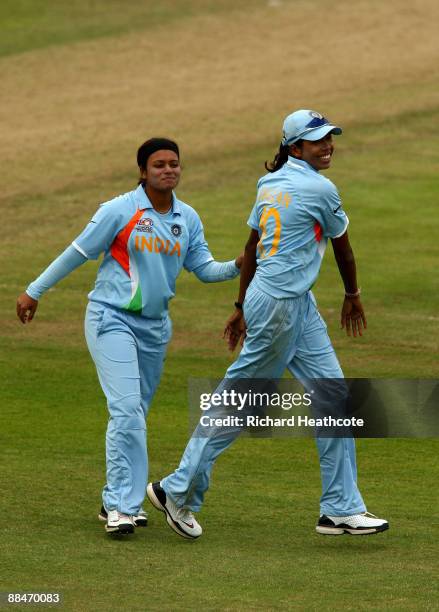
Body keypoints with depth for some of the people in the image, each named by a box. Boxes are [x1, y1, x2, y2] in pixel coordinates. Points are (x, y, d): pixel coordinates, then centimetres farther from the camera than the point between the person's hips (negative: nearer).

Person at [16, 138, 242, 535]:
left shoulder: (188, 218, 5)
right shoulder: (120, 211, -11)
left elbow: (204, 268, 7)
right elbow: (78, 252, -4)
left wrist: (237, 267, -13)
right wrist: (35, 291, 1)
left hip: (155, 326, 6)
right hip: (112, 319, -6)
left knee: (135, 416, 11)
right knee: (127, 409, -17)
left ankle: (119, 501, 20)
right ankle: (121, 506, -16)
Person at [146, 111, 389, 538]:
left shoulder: (271, 183, 11)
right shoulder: (321, 189, -13)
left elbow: (252, 247, 16)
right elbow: (342, 247, 1)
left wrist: (242, 306, 22)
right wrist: (352, 297, 18)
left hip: (299, 306, 9)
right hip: (281, 304, -9)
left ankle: (341, 510, 9)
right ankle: (179, 492, 7)